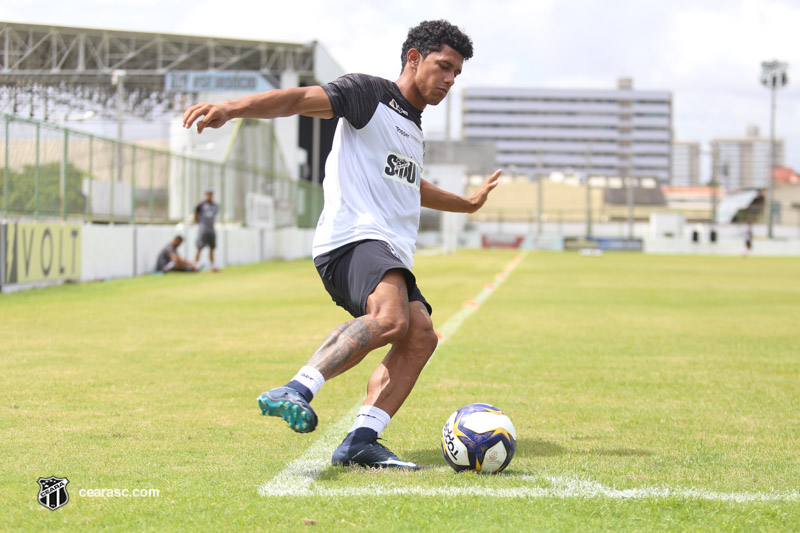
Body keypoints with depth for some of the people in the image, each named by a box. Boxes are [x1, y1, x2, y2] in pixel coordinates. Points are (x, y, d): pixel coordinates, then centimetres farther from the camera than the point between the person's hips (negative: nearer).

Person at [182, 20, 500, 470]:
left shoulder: (414, 129, 29)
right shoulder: (369, 94, 3)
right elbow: (303, 99, -12)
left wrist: (467, 204, 64)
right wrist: (233, 108, -29)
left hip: (391, 254, 9)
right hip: (352, 238, -9)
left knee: (420, 335, -10)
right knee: (391, 318, -33)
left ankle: (361, 441, -13)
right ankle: (295, 391, -35)